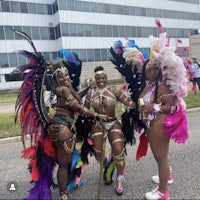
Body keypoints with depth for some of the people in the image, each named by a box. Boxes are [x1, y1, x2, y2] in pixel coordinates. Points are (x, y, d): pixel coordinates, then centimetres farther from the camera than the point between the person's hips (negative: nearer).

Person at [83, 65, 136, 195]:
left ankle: (120, 179, 17)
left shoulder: (114, 90, -6)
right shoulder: (91, 93, 0)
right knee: (98, 152, 6)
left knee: (118, 150, -8)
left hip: (113, 124, -1)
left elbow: (128, 102, -11)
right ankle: (107, 169, 41)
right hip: (97, 125, 2)